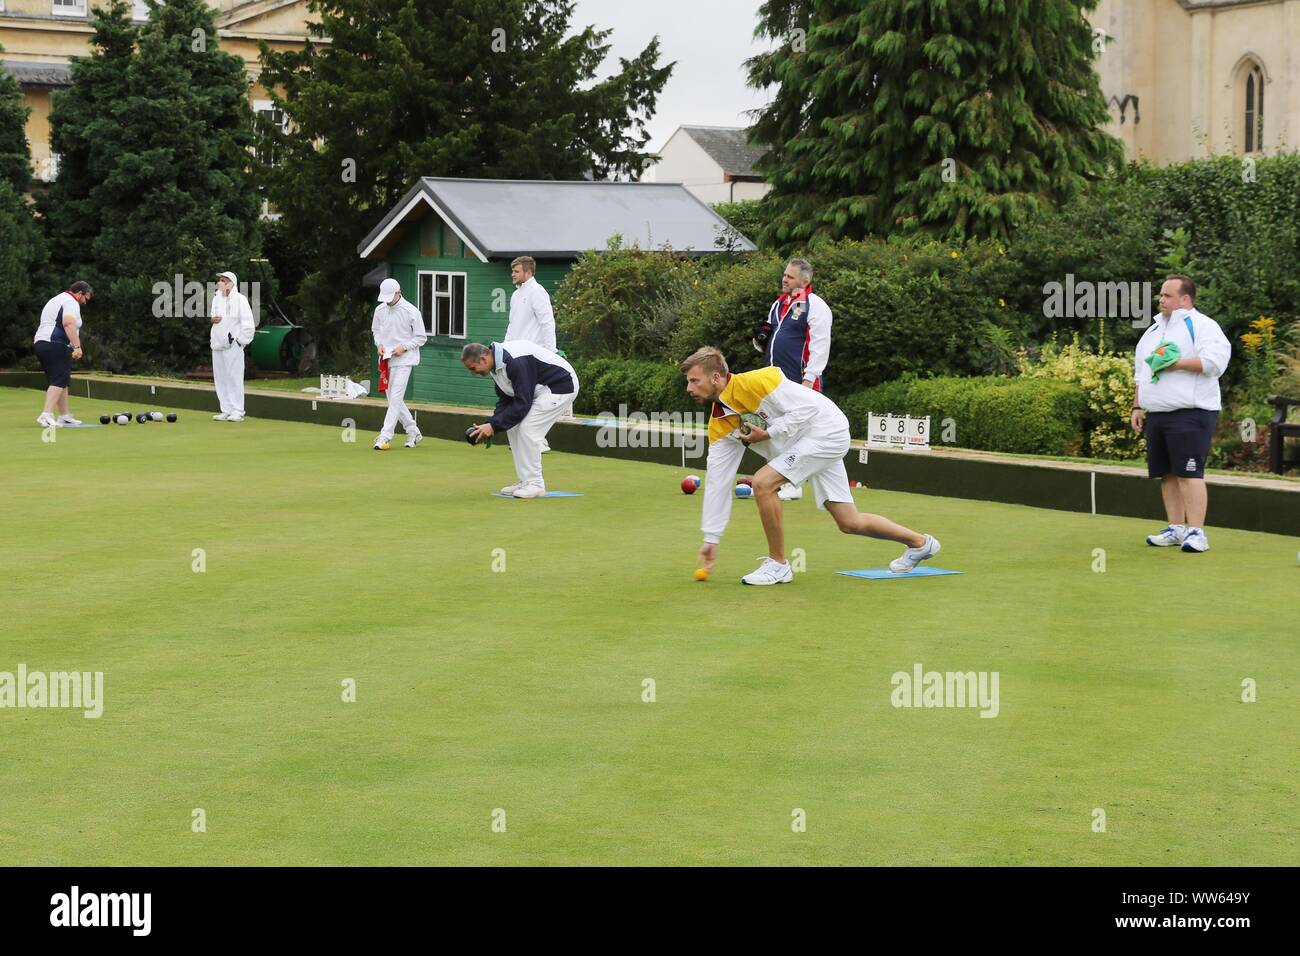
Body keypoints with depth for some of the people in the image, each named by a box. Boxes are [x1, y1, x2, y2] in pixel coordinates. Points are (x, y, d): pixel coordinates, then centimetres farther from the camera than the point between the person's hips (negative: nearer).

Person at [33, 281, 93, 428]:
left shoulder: (57, 299, 27)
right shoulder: (71, 302, -6)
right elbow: (69, 323, -23)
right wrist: (77, 346, -31)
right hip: (56, 345, -10)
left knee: (62, 381, 15)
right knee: (58, 381, -15)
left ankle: (64, 416, 19)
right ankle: (46, 415, -27)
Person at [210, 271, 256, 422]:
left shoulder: (240, 299, -7)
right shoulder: (217, 298, 14)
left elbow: (248, 323, -9)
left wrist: (240, 340, -13)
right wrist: (212, 319, 2)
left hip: (233, 345, -7)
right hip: (217, 344, 7)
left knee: (234, 378, -7)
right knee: (220, 379, 8)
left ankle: (238, 411, -4)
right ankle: (226, 411, 14)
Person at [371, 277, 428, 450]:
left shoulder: (411, 311, -10)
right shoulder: (380, 310, 5)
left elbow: (421, 337, -4)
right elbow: (375, 330, 20)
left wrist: (404, 347, -16)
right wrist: (379, 344, 1)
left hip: (403, 360, -6)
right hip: (386, 359, 6)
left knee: (396, 398, -13)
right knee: (393, 399, 10)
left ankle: (385, 437, -17)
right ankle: (413, 432, 22)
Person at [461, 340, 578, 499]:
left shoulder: (515, 362, -31)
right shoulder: (496, 364, 0)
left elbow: (522, 403, -29)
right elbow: (505, 401, 7)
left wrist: (494, 426, -25)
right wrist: (489, 425, -7)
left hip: (561, 385, -10)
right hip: (538, 389, 10)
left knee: (528, 430, -17)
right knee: (513, 428, 4)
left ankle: (534, 484, -8)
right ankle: (524, 481, 11)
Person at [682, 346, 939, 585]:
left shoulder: (754, 382, -24)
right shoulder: (718, 425, 0)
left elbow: (807, 407, -22)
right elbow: (717, 481, 1)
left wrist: (768, 434, -25)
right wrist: (711, 539, 0)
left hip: (826, 430, -9)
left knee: (763, 483, -22)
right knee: (850, 523, 12)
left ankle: (778, 564, -8)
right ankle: (919, 542, 33)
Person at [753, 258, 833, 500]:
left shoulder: (815, 306, -8)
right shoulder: (779, 304, 19)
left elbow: (820, 346, -14)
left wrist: (809, 379, -19)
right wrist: (761, 338, 6)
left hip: (799, 382, -8)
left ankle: (793, 484, -3)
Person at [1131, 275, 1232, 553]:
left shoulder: (1201, 325, -4)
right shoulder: (1154, 330, 21)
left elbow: (1215, 360, -19)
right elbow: (1141, 375, 27)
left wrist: (1177, 364, -18)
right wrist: (1138, 407, 20)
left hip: (1190, 413, -8)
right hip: (1157, 415, 8)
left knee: (1189, 473, -13)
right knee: (1167, 474, 8)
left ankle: (1196, 532, -13)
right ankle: (1176, 529, 16)